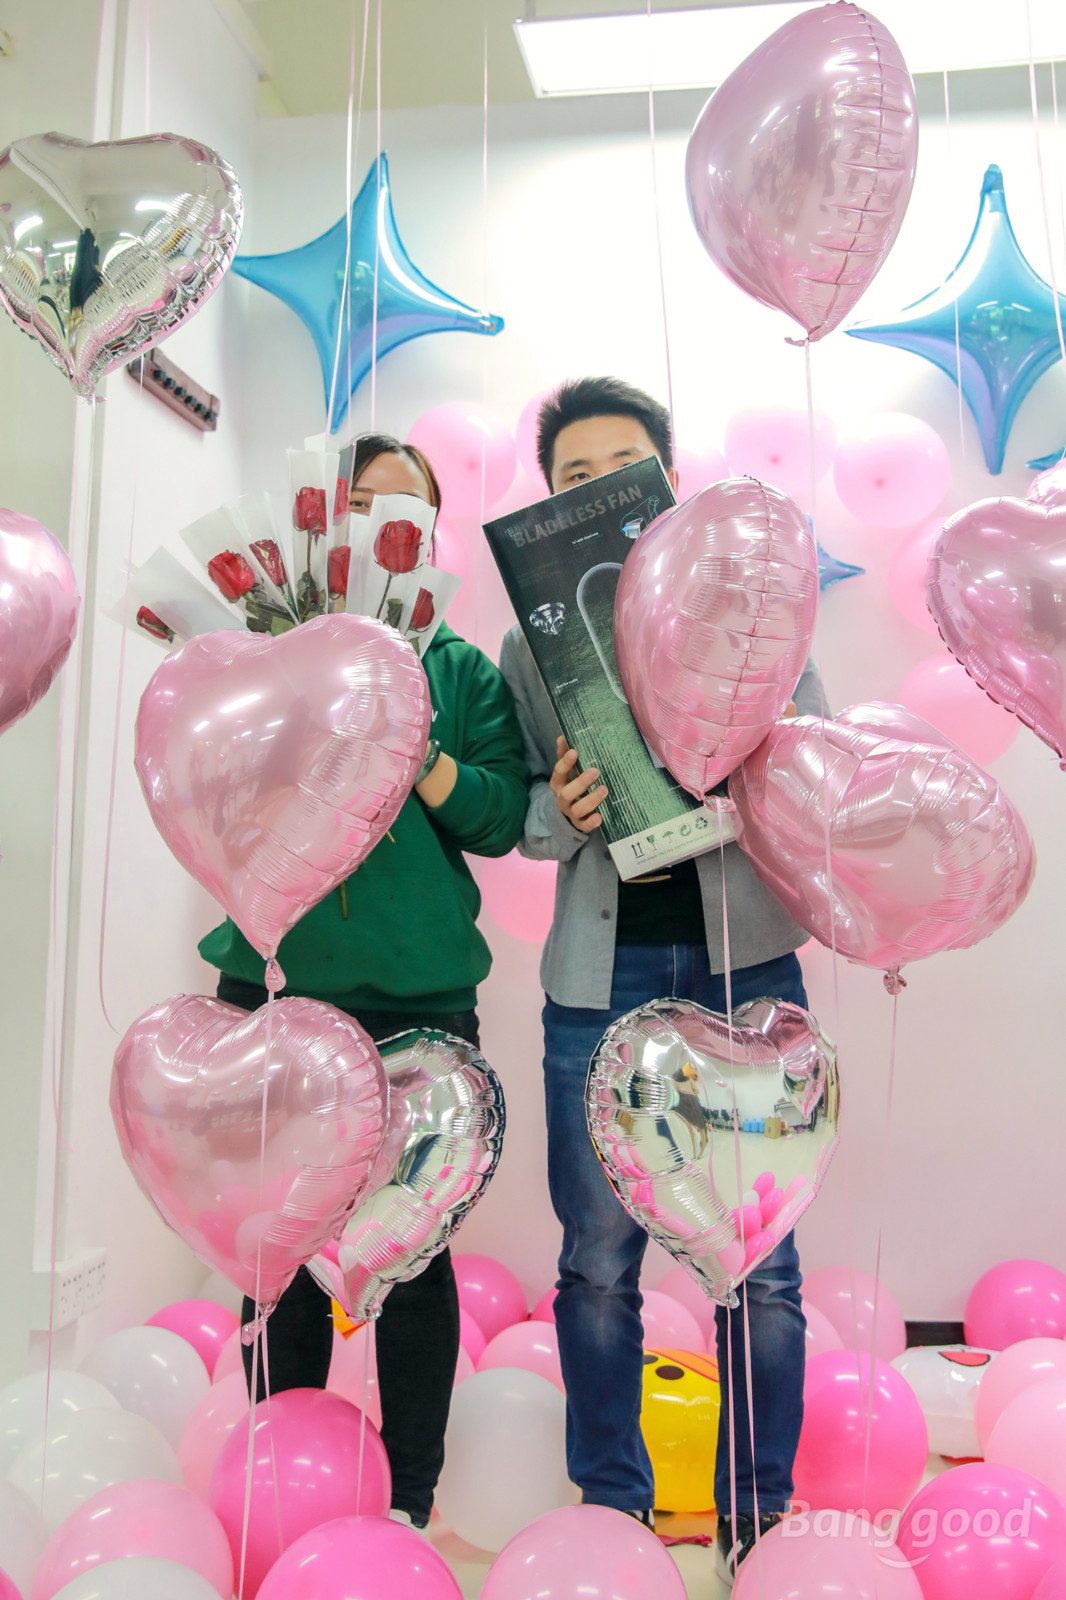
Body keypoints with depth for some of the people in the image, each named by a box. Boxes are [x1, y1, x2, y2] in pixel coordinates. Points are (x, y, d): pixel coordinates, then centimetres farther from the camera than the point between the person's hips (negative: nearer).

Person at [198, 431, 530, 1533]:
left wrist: (411, 751, -14)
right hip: (274, 981, 1)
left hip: (417, 997, 0)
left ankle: (409, 1504, 23)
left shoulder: (464, 670, 11)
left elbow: (501, 819, 1)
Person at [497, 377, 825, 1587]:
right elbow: (513, 815, 7)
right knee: (598, 1261, 10)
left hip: (744, 958, 0)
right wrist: (564, 811, -15)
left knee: (758, 1260, 6)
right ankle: (610, 1511, 31)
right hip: (601, 975, 1)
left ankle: (760, 1519, 27)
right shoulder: (527, 643, 8)